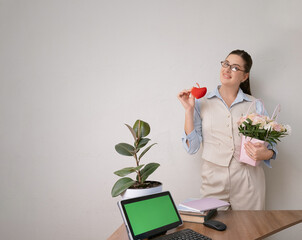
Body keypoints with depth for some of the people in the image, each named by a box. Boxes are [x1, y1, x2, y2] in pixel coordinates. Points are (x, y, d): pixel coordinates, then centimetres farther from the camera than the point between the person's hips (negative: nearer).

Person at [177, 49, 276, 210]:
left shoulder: (255, 105, 6)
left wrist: (266, 154, -12)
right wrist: (189, 110, -7)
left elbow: (270, 145, 10)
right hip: (214, 182, 0)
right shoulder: (202, 103, 5)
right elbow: (192, 147, -2)